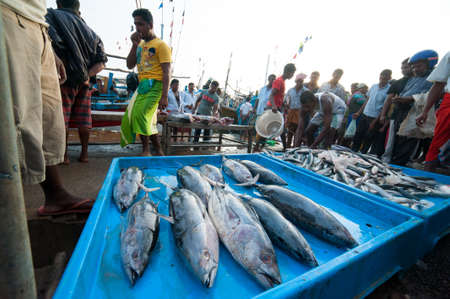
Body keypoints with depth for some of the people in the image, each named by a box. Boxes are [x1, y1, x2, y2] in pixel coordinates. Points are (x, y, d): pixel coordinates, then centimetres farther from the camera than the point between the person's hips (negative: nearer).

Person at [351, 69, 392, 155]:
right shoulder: (374, 86, 8)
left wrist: (375, 122, -14)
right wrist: (359, 113, 11)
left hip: (375, 118, -5)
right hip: (364, 115, 5)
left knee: (367, 140, 3)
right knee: (357, 137, 9)